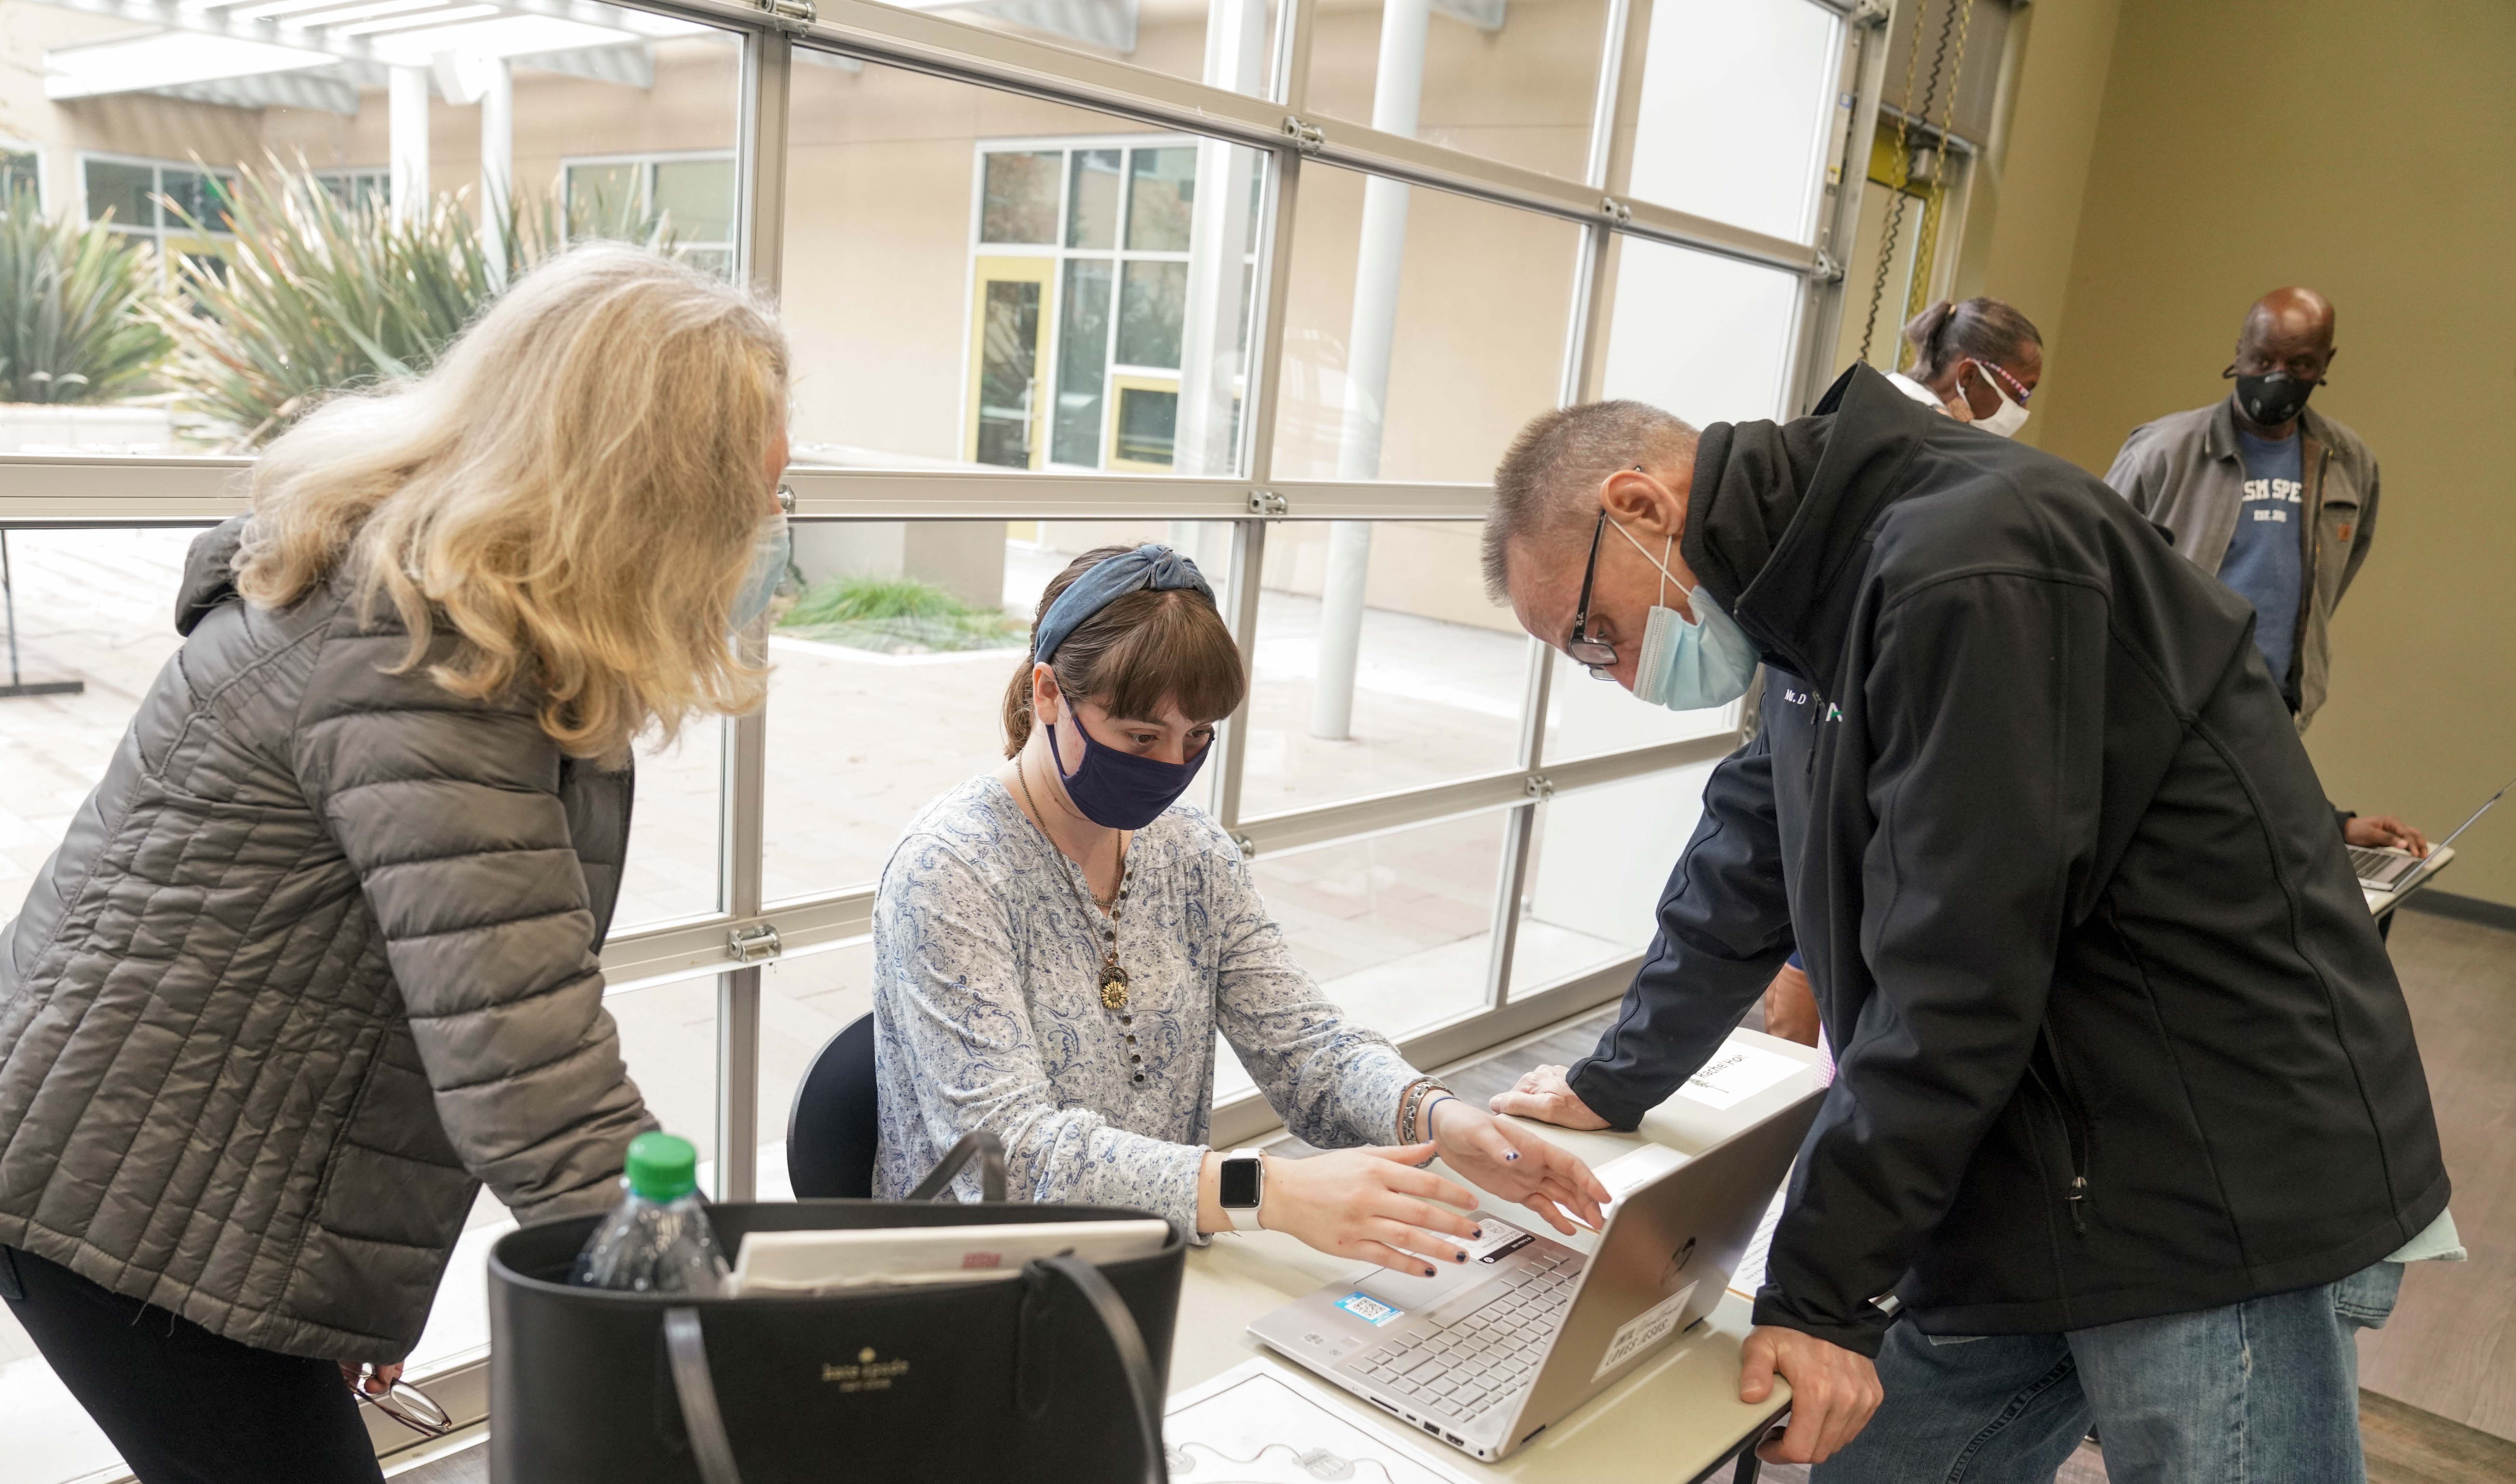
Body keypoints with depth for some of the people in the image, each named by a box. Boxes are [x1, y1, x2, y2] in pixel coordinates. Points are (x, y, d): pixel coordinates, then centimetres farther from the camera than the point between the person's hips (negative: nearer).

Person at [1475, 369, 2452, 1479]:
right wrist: (1615, 1085, 25)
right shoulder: (1825, 586, 8)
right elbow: (1743, 875, 17)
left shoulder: (1969, 570, -23)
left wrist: (1822, 1293, -17)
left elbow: (1954, 980, -24)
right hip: (2037, 1189, 9)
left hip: (2233, 1203, -8)